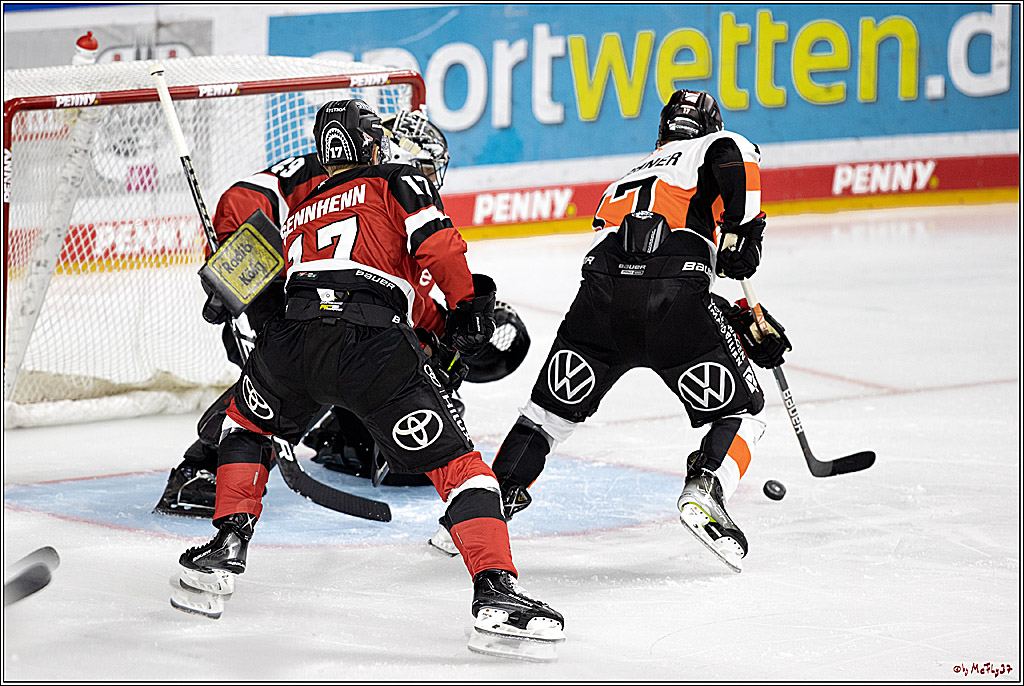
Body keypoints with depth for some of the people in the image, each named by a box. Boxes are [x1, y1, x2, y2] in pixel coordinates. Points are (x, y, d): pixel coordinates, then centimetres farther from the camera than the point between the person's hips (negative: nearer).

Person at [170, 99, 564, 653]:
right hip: (373, 347, -4)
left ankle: (229, 544, 25)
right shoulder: (397, 182, 20)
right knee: (456, 463, 0)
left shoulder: (299, 213, 36)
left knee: (247, 423, 35)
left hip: (291, 338, 4)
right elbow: (437, 245, 1)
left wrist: (427, 345, 38)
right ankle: (495, 588, -14)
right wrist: (469, 308, 14)